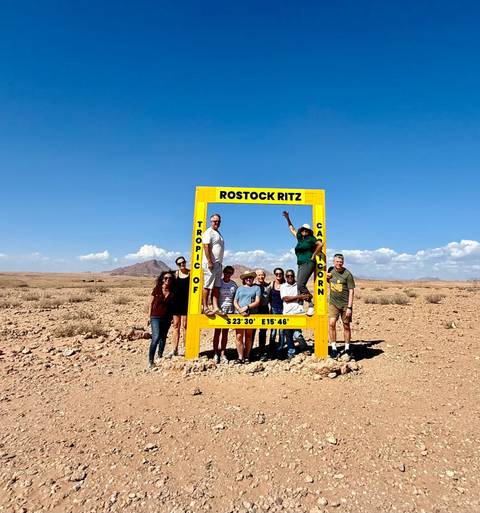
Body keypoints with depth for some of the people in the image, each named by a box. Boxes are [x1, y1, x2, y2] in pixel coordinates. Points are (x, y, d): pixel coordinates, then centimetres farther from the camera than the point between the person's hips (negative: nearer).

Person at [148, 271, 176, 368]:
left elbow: (173, 305, 6)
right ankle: (150, 361, -6)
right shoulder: (157, 289, -5)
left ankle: (160, 357, 30)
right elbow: (151, 303, 2)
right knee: (156, 337, -15)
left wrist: (172, 318, 1)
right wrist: (150, 316, 2)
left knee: (163, 338, 13)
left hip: (167, 318, 3)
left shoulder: (173, 292, -2)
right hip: (156, 317, -3)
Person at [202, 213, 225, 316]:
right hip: (211, 263, -9)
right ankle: (205, 308, 0)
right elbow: (206, 247, -15)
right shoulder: (208, 232, -6)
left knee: (216, 287, 5)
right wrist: (209, 262, -21)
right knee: (207, 286, -5)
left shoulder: (218, 233, 22)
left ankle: (215, 307, 7)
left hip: (218, 264, 9)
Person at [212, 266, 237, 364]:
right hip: (219, 310, -2)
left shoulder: (234, 284, 7)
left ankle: (222, 354, 16)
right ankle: (216, 354, 11)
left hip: (230, 311, 3)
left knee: (225, 332, 8)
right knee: (217, 331, 2)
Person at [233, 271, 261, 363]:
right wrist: (240, 310, -8)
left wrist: (247, 307, -12)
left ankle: (247, 356, 15)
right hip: (239, 315, 1)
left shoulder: (256, 288, 10)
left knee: (248, 336, 5)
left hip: (251, 315, -1)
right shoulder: (240, 288, 17)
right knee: (239, 336, -6)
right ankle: (240, 357, 1)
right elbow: (235, 302, 11)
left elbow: (257, 302, 0)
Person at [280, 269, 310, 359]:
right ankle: (290, 351, 25)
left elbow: (307, 297, 4)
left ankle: (306, 348, 9)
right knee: (288, 334, 8)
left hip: (298, 312, -2)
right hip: (287, 313, 2)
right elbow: (285, 299, -5)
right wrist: (299, 296, -9)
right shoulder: (283, 286, 9)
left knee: (297, 334, -15)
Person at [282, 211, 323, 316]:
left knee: (300, 284, -20)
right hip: (300, 265, 8)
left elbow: (320, 244, -10)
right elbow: (292, 229, 32)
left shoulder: (311, 238, 2)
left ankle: (311, 304, -11)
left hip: (308, 264, -8)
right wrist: (287, 218, 32)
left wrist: (313, 255, -7)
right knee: (299, 286, 1)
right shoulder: (299, 238, 20)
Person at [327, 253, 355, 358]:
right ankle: (334, 348, 2)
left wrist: (349, 307, -14)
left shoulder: (347, 274, -10)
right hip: (333, 303, 3)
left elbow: (351, 291, -10)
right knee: (331, 324, -9)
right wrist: (326, 277, 0)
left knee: (346, 326, 8)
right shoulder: (330, 270, 4)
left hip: (345, 304, -3)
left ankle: (347, 348, 23)